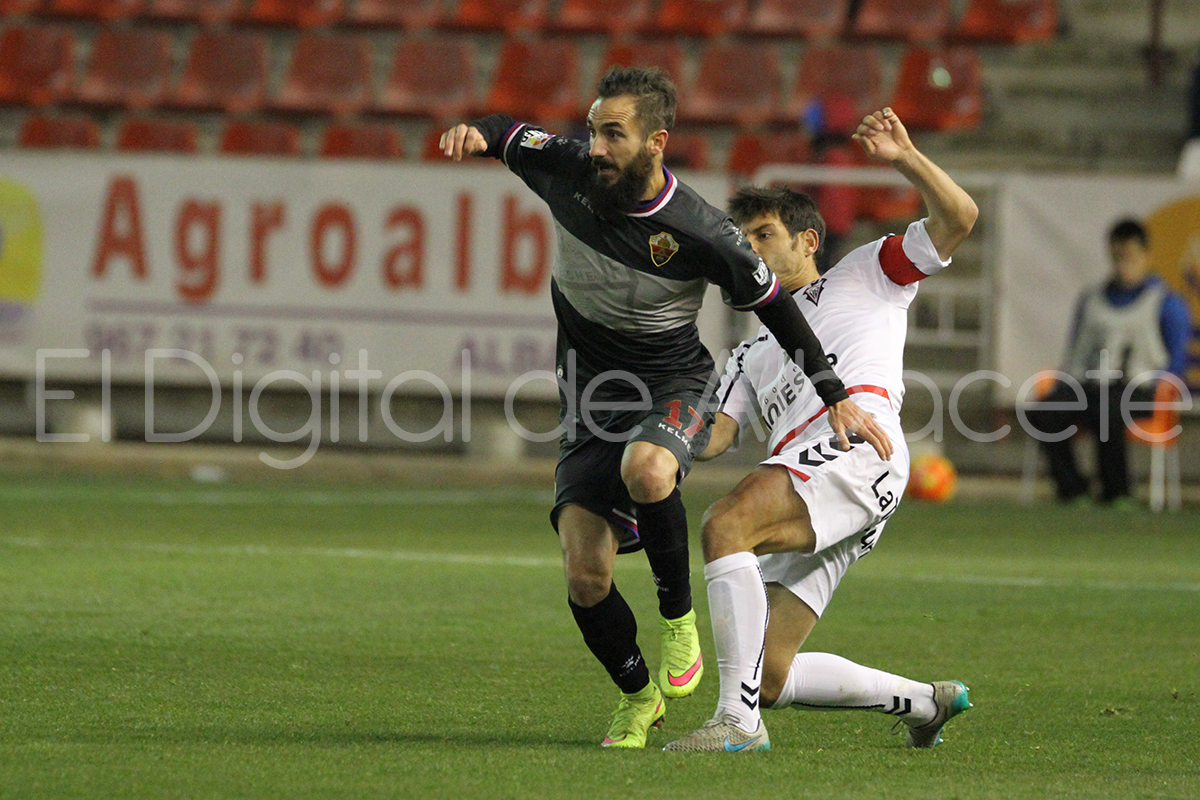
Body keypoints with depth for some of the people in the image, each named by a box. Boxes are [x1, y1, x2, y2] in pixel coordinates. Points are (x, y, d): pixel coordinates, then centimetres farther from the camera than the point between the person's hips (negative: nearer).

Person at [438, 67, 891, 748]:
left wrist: (838, 398, -3)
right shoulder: (570, 172, -11)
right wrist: (477, 133, -17)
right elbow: (513, 136, 9)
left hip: (674, 390, -4)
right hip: (591, 398, 4)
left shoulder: (701, 232, -20)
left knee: (644, 468, -40)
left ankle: (679, 615, -14)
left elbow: (775, 306, -7)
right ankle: (638, 698, 19)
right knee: (585, 574, -9)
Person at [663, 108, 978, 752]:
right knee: (768, 678, -4)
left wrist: (904, 157, 2)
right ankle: (923, 701, 16)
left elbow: (957, 219, 14)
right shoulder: (752, 353, 38)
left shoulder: (863, 274, 25)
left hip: (858, 440, -7)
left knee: (725, 525, -32)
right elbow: (717, 433, 22)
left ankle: (739, 721, -36)